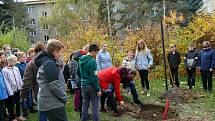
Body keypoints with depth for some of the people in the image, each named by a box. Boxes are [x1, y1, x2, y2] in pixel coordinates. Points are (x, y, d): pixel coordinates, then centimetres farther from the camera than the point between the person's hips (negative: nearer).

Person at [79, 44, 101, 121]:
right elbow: (94, 77, -19)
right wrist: (98, 89, -13)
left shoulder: (81, 60, 6)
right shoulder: (92, 61, -18)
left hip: (83, 85, 7)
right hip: (91, 86, -7)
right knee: (95, 105, 2)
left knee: (85, 103, 16)